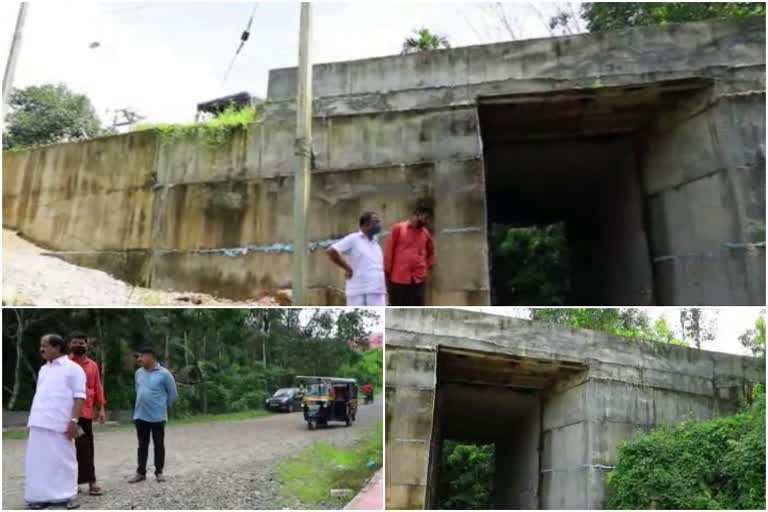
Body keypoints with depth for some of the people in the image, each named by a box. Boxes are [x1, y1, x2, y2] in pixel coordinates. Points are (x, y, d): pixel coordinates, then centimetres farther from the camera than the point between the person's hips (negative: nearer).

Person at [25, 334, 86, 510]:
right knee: (39, 460, 7)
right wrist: (33, 420, 15)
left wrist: (73, 421, -16)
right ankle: (43, 495, 16)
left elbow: (79, 397, -8)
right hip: (39, 423, 6)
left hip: (60, 423, -6)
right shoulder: (43, 369, 18)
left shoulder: (72, 368, -3)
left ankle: (69, 495, 9)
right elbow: (39, 395, 21)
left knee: (64, 459, 0)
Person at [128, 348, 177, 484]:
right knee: (142, 445, 10)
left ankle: (159, 472, 16)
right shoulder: (138, 373, 5)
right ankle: (141, 472, 17)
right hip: (140, 416, 4)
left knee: (159, 445, 6)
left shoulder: (164, 374, -11)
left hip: (158, 416, -4)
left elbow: (172, 393, -2)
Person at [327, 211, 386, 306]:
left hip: (378, 293, 7)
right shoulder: (353, 239, -3)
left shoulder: (376, 243, 19)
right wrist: (348, 269, -8)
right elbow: (331, 251, -13)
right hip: (360, 293, -7)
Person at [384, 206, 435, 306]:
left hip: (418, 279, 3)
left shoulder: (425, 233, 11)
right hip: (398, 278, -3)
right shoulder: (398, 228, 0)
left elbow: (431, 251, 29)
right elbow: (388, 251, 0)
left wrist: (428, 267, 16)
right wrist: (387, 273, -2)